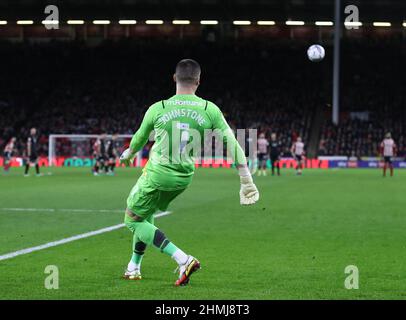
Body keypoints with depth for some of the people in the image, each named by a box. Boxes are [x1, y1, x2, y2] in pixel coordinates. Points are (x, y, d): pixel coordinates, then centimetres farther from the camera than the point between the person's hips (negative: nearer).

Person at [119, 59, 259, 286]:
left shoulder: (157, 109, -10)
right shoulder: (210, 111, -7)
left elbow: (140, 139, 9)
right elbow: (233, 145, -7)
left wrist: (128, 154, 32)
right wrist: (247, 181, -1)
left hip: (157, 175, -4)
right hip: (184, 178, 4)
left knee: (133, 220, 8)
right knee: (147, 214, 26)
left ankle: (183, 259, -8)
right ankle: (134, 267, 32)